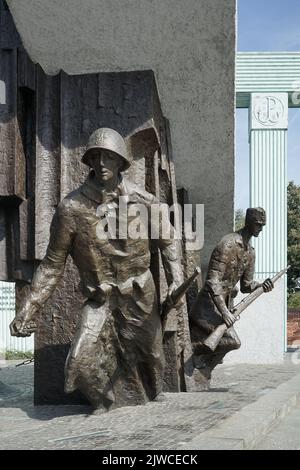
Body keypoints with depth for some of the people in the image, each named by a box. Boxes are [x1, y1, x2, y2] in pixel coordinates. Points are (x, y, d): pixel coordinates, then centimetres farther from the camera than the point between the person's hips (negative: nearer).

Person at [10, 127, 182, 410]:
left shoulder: (143, 202, -10)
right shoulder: (71, 208, -14)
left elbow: (167, 238, 9)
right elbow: (53, 263, -7)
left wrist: (175, 278, -3)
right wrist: (29, 309, -9)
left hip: (139, 294, 1)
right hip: (99, 299, -1)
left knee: (147, 354, 15)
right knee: (83, 361, -15)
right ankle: (107, 399, 16)